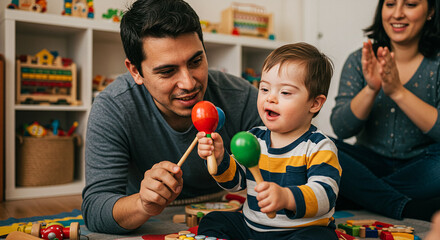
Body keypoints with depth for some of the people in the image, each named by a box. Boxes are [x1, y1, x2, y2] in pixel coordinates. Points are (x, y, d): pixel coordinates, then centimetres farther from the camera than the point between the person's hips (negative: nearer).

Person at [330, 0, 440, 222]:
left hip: (420, 167, -1)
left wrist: (398, 91, -26)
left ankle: (359, 196, -21)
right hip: (372, 164, 2)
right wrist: (370, 89, -24)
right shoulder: (359, 61, 1)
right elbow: (341, 129, -8)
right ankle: (412, 210, -26)